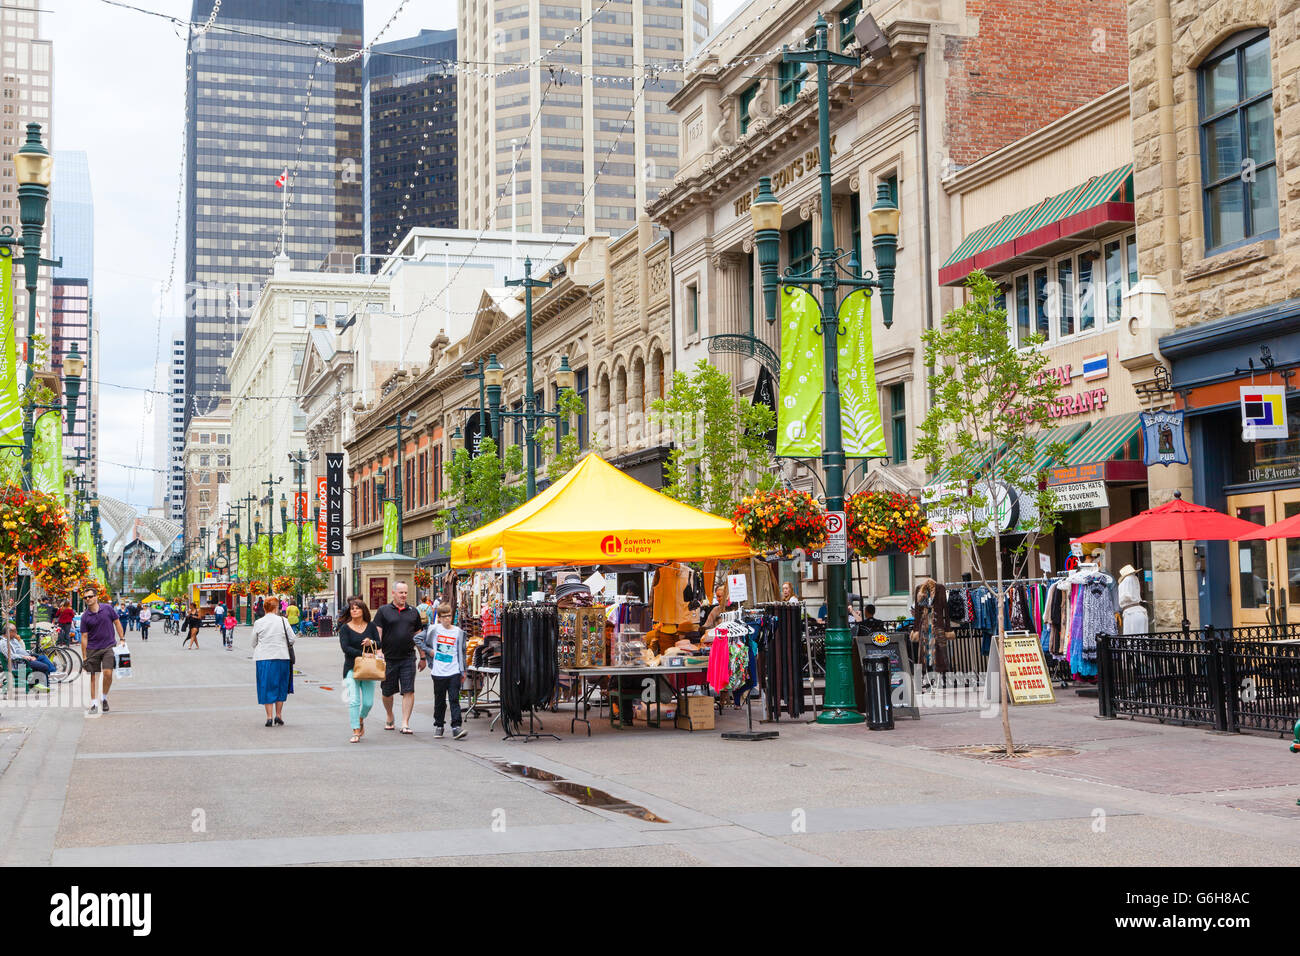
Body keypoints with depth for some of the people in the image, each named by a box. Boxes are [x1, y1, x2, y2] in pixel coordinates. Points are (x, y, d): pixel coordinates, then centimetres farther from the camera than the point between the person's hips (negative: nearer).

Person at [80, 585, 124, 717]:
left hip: (109, 646, -1)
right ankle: (94, 704, 11)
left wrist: (122, 639, 4)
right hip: (92, 649, 1)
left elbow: (117, 622, 10)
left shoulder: (107, 609, -2)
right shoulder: (85, 616, -1)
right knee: (94, 676, 4)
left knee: (108, 673, -14)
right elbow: (84, 637, 1)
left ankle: (104, 697, 8)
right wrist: (84, 656, 0)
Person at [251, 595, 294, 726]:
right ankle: (278, 715, 11)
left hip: (263, 658, 0)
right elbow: (292, 639, 0)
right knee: (280, 686, 12)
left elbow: (254, 643, 7)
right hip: (281, 657, 0)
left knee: (266, 687, 6)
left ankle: (269, 716, 1)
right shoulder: (283, 621, -4)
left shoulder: (258, 623, -1)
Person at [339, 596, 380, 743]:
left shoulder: (371, 626, 7)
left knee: (368, 702, 0)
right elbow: (345, 647, -11)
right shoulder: (345, 628, 0)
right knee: (354, 700, -11)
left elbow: (379, 644, 4)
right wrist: (362, 654, -20)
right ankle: (356, 732, -7)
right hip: (352, 667, -2)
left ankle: (361, 720, 32)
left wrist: (371, 642, -18)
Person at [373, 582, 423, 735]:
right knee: (387, 692, 9)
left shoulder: (413, 612, 10)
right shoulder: (383, 611, 2)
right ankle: (390, 718, 32)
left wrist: (423, 657, 15)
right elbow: (377, 634, -3)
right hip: (389, 659, -1)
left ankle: (405, 723, -5)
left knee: (409, 691, -7)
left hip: (408, 658, 1)